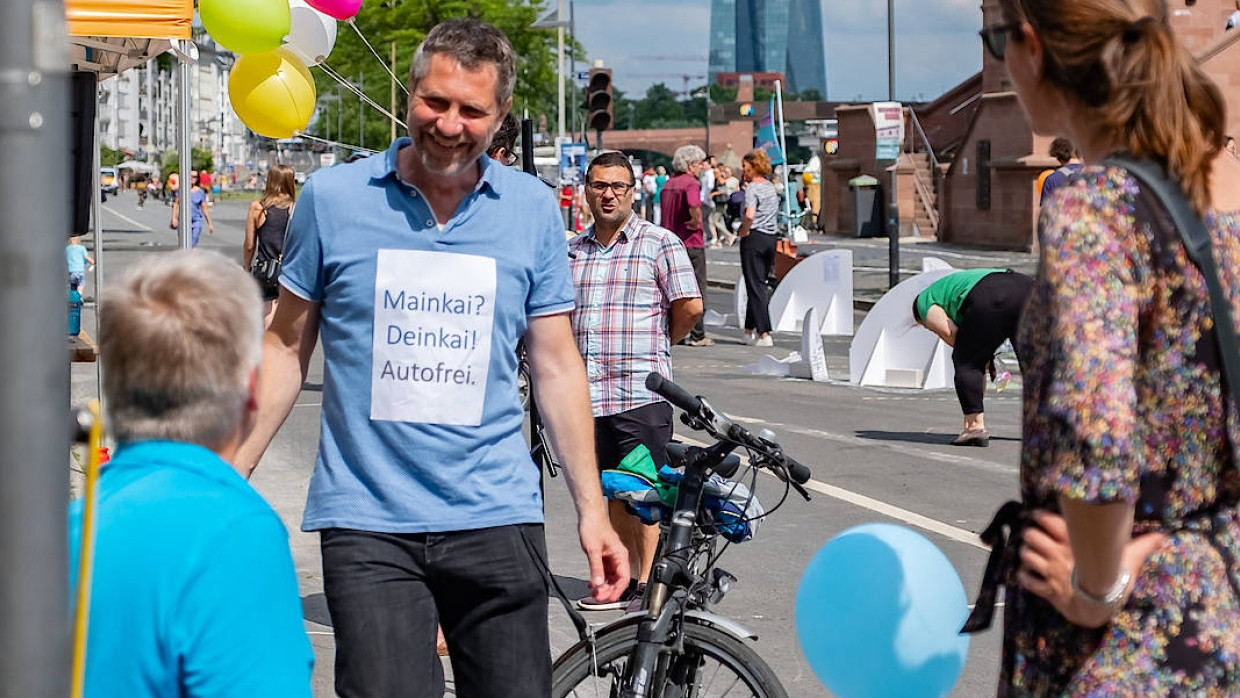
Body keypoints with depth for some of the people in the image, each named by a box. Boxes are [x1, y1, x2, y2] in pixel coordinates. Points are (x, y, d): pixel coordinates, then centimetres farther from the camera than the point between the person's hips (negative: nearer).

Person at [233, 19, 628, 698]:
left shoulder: (534, 209, 4)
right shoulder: (332, 196, 0)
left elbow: (556, 365, 9)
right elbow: (287, 347, 7)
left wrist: (591, 508, 6)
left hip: (496, 518, 2)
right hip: (366, 522, -2)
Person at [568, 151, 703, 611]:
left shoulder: (659, 243, -1)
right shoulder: (573, 250, 14)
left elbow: (690, 307, -4)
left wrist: (659, 345, 7)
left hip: (641, 391, -5)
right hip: (589, 393, 5)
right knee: (615, 492, 11)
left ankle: (647, 585, 0)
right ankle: (624, 581, 19)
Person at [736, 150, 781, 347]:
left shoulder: (752, 188, -12)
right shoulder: (771, 187, 13)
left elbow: (750, 214, -27)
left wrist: (744, 231, -11)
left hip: (754, 237, -8)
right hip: (771, 237, 8)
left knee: (755, 286, -5)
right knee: (759, 284, 16)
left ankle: (764, 334, -11)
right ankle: (749, 330, 24)